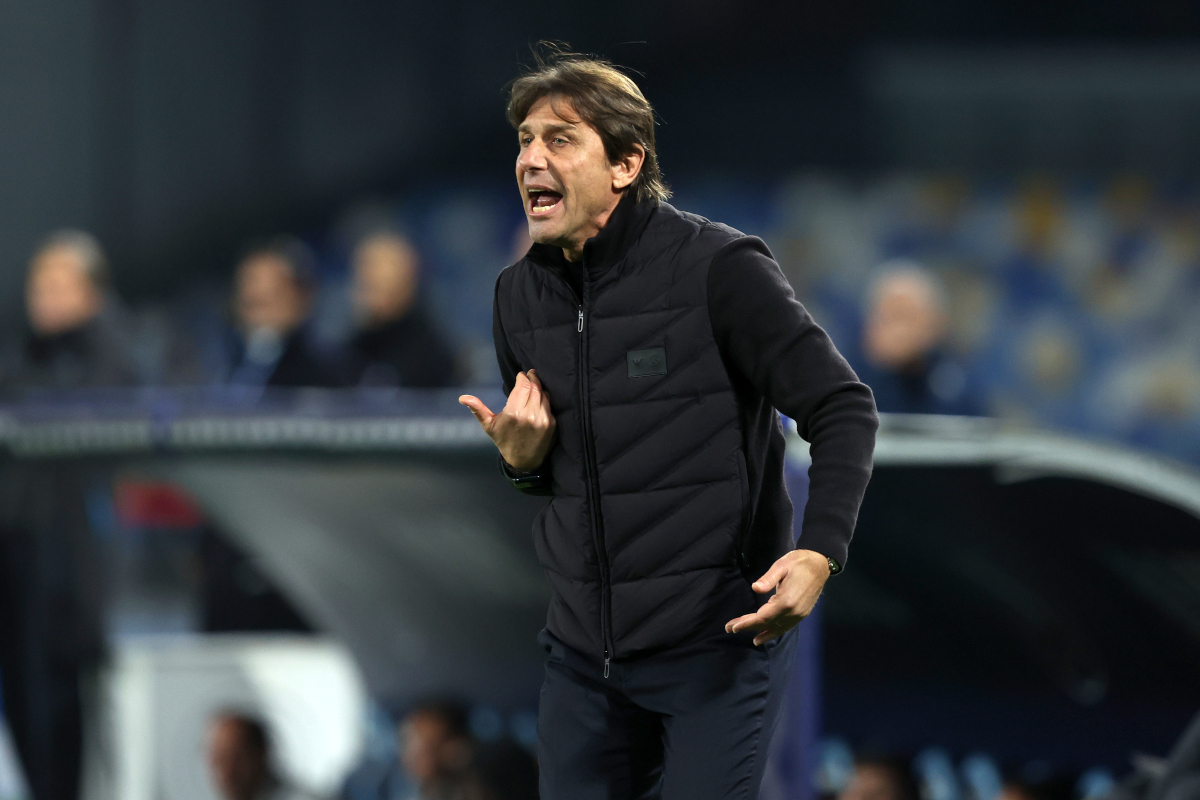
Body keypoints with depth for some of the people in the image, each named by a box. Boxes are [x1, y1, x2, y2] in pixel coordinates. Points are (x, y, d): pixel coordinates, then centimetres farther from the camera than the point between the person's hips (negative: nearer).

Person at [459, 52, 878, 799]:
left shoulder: (719, 268, -12)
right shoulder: (520, 295, 8)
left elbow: (843, 409, -11)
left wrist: (820, 552, -25)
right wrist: (521, 457, -3)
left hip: (715, 645, -6)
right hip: (585, 647, 6)